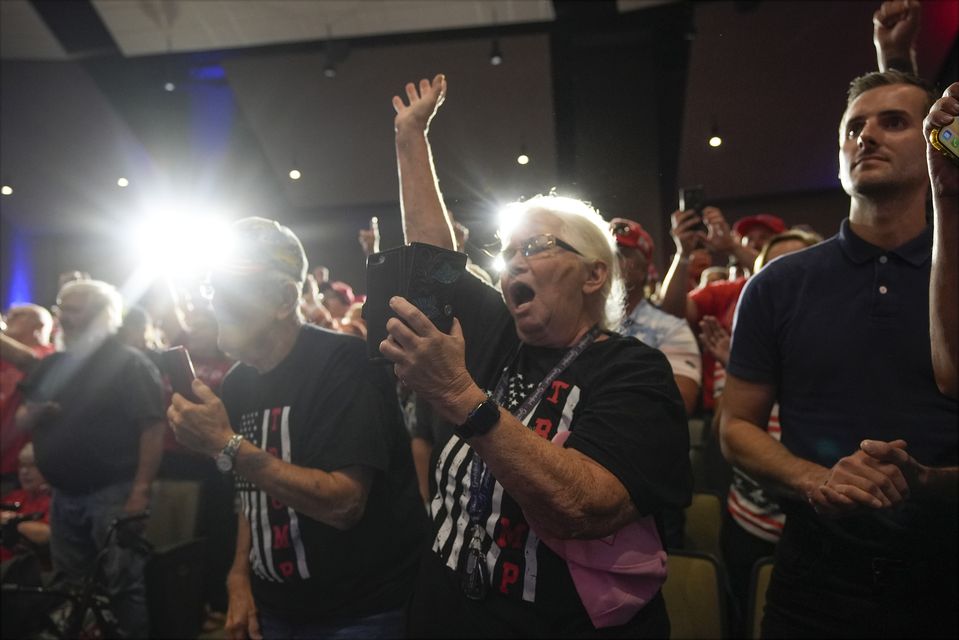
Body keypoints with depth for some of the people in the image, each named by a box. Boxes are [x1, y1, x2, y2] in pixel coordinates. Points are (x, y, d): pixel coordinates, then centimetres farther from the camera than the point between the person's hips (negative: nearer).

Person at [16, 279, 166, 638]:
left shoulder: (128, 364, -10)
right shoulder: (51, 367, 12)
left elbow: (153, 428, -16)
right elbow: (21, 423, 19)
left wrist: (141, 490, -22)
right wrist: (31, 414, -6)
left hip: (113, 493, -7)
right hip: (63, 496, 7)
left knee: (125, 585, -3)